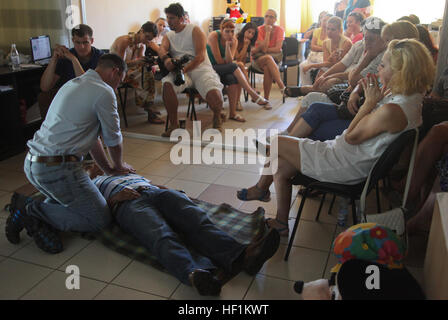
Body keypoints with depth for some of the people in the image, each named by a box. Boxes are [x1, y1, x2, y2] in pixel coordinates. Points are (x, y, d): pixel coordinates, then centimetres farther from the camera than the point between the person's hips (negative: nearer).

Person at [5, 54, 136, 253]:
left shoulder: (74, 84, 18)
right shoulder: (103, 92, -11)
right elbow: (113, 140, -1)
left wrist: (108, 169, 26)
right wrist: (118, 167, 19)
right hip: (57, 169, -10)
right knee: (100, 219, 0)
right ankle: (34, 213, -5)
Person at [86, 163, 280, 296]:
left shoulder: (130, 173, 47)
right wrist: (117, 196, -7)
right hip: (129, 204, -4)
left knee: (198, 221, -28)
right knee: (163, 236, -37)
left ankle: (240, 256, -53)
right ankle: (195, 274, -65)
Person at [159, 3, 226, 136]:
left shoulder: (194, 30, 4)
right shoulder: (168, 36, 20)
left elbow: (200, 56, -8)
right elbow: (162, 48, -4)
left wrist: (185, 69, -22)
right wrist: (166, 58, -29)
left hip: (200, 69, -3)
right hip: (180, 71, 3)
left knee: (214, 95, -30)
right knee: (167, 84, -32)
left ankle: (217, 117, 8)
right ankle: (173, 124, -19)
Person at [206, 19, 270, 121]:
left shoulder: (234, 40, 0)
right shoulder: (214, 36, -15)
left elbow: (228, 61, -13)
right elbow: (219, 60, -17)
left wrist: (228, 45, -24)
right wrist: (230, 64, -4)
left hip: (224, 70, 5)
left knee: (234, 79, -28)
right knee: (233, 66, -29)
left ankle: (233, 113, -21)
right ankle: (254, 95, -28)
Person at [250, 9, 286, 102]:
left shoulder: (280, 30, -1)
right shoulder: (259, 29, -5)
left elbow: (277, 49, -13)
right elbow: (264, 48, -18)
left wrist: (258, 50, -13)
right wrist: (268, 32, -16)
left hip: (275, 58, 1)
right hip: (258, 59, -1)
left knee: (267, 68, -34)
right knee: (268, 58, -35)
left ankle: (266, 99, -32)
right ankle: (282, 86, -42)